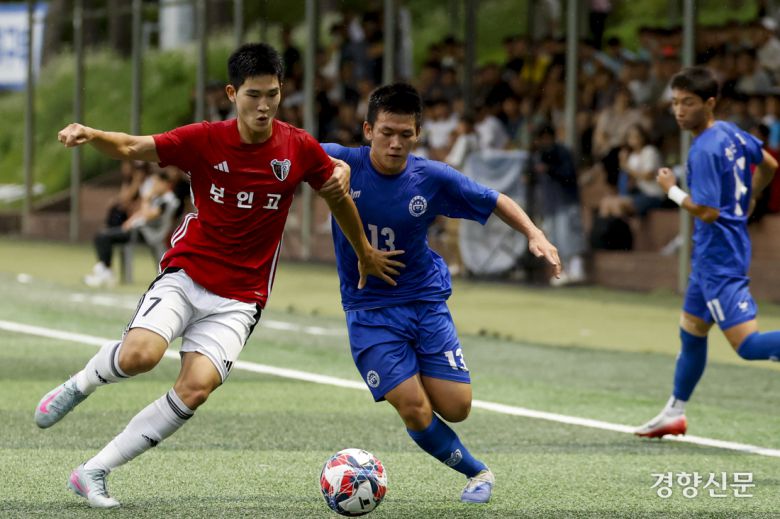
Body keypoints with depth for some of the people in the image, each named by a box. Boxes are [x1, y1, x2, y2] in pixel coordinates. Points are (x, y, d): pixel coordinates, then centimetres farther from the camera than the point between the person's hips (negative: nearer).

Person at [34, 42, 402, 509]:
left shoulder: (299, 148, -2)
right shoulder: (205, 140, -7)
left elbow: (337, 193, 15)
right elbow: (132, 148, -8)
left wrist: (365, 254, 24)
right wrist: (90, 135, -30)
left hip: (239, 299, 1)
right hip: (185, 276, -1)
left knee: (197, 389, -20)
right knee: (140, 354, -29)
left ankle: (94, 472, -8)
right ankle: (80, 385, 7)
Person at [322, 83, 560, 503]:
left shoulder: (432, 178, -9)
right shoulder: (342, 164, -14)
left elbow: (495, 202, 5)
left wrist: (533, 234, -12)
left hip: (425, 300, 2)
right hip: (369, 308, -2)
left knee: (455, 407, -7)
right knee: (415, 410, -14)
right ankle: (476, 472, 13)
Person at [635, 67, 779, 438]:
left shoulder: (704, 151, -20)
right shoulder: (732, 133, 7)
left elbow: (708, 212, -24)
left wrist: (673, 191, -10)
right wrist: (746, 202, 31)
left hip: (719, 257, -10)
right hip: (710, 257, 10)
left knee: (748, 344, -16)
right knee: (691, 332, 21)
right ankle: (675, 414, 33)